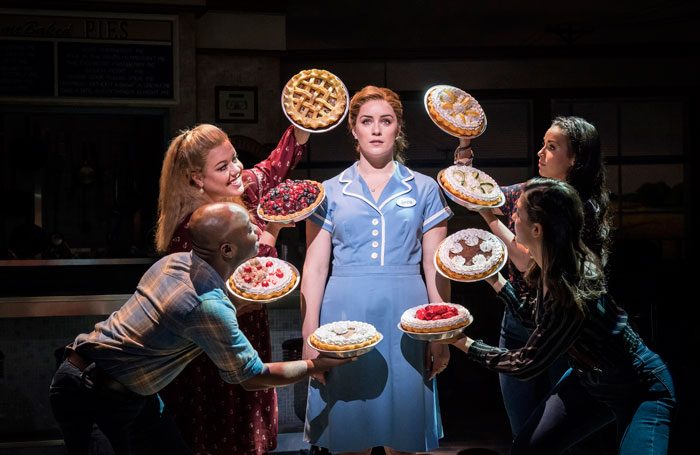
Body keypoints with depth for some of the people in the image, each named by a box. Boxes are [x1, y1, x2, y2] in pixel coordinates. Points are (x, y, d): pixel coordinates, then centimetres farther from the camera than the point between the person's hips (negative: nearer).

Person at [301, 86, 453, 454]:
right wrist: (309, 336, -2)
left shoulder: (424, 190, 8)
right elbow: (315, 267, 5)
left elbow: (434, 267, 7)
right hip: (345, 317, 0)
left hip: (404, 317, 0)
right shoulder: (330, 192, 8)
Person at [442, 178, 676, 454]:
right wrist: (495, 279, 10)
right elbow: (533, 317, 13)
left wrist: (464, 343, -14)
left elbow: (526, 365, -23)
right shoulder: (549, 270, -9)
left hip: (641, 391, -9)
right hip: (589, 380, 9)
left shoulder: (574, 291, -34)